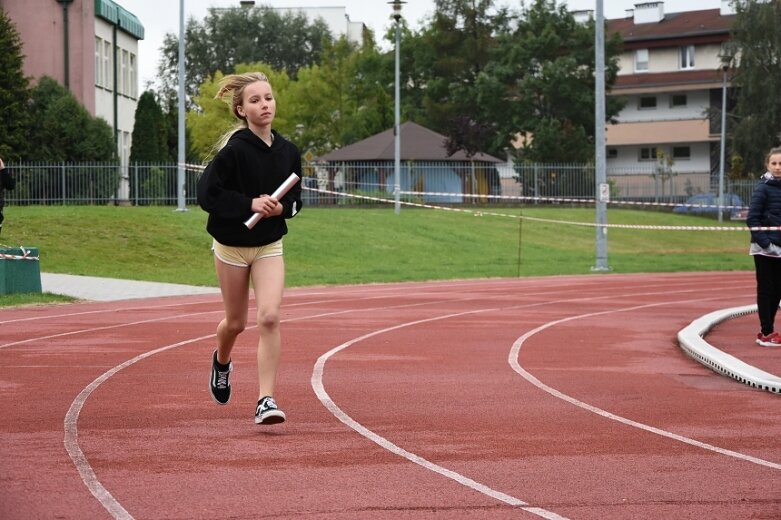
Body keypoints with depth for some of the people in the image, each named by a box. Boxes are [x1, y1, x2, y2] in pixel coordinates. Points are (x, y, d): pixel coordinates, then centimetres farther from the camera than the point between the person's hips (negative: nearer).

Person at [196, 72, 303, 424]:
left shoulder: (288, 152, -2)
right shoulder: (234, 150, -17)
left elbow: (294, 200, 10)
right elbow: (206, 194, -19)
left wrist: (280, 208, -12)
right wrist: (250, 204, -25)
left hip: (269, 246, 3)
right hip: (231, 245, -3)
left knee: (269, 317, -15)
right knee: (236, 323, 12)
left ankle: (265, 401, -13)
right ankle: (221, 362, 48)